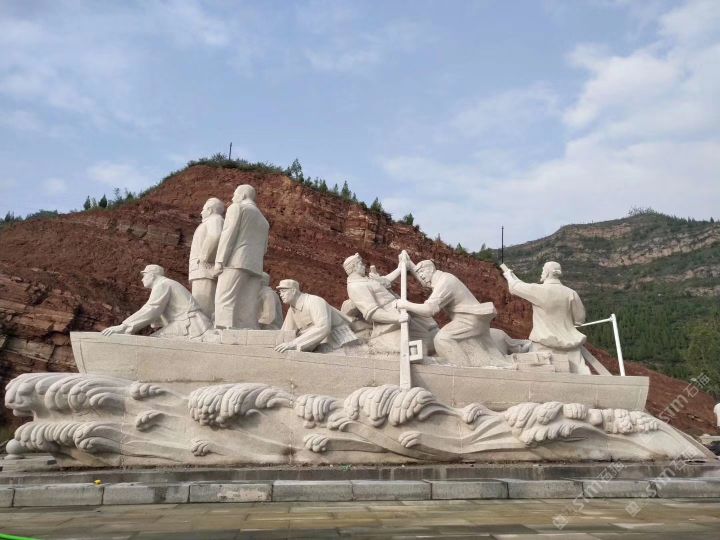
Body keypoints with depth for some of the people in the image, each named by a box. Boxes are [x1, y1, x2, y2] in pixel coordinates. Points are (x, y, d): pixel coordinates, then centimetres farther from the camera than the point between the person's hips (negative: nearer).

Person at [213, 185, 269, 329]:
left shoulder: (236, 207, 7)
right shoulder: (263, 221, 29)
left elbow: (229, 233, -6)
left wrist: (219, 261, -12)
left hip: (236, 262, -7)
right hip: (254, 267, 7)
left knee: (225, 302, -16)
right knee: (247, 310, -2)